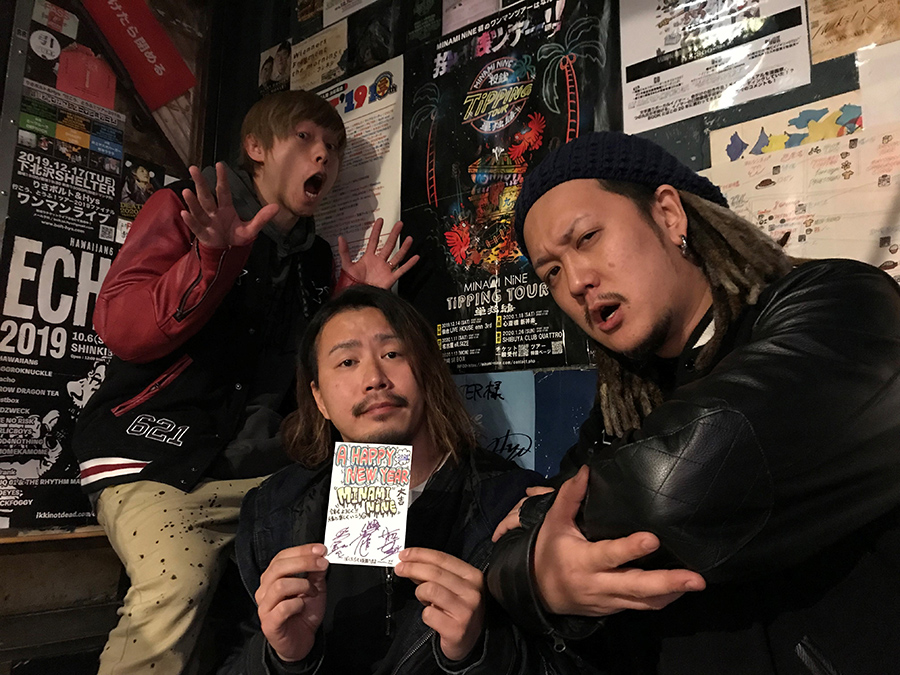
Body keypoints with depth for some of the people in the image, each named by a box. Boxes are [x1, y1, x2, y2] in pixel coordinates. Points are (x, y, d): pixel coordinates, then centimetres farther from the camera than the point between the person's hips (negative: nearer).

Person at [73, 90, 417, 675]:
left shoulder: (318, 259, 16)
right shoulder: (183, 210, 3)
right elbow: (122, 330, -9)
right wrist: (214, 258, -22)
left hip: (262, 468, 5)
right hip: (157, 456, -4)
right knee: (177, 590, -30)